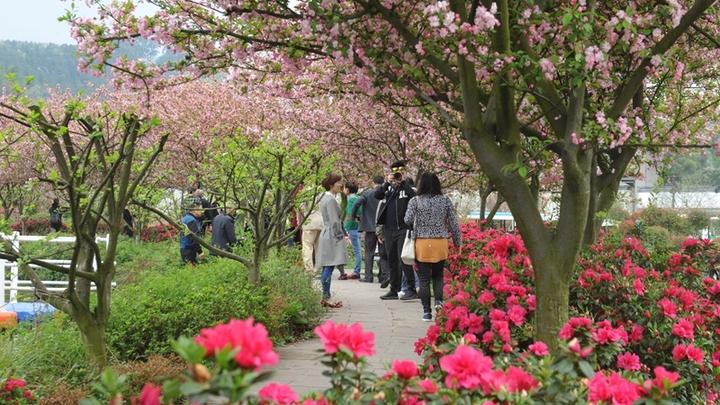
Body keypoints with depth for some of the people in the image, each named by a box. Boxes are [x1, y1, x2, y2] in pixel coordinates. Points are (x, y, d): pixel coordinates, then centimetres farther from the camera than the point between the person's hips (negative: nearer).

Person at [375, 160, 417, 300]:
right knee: (392, 261, 11)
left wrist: (403, 182, -17)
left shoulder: (406, 188, 0)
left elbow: (415, 197, -20)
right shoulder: (388, 188, 12)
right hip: (389, 230, 5)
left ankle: (412, 290, -9)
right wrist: (387, 183, -11)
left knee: (403, 260, -12)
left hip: (403, 229, -5)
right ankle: (394, 290, 18)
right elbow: (377, 195, -4)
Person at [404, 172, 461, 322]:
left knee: (424, 279, 6)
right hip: (440, 243, 2)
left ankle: (427, 312, 6)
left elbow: (408, 220, -13)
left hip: (422, 243, -2)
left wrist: (415, 229, 9)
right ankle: (439, 300, -5)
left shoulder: (415, 201, -3)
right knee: (438, 276, 18)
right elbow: (454, 224, 3)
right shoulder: (445, 201, 2)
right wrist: (457, 243, 12)